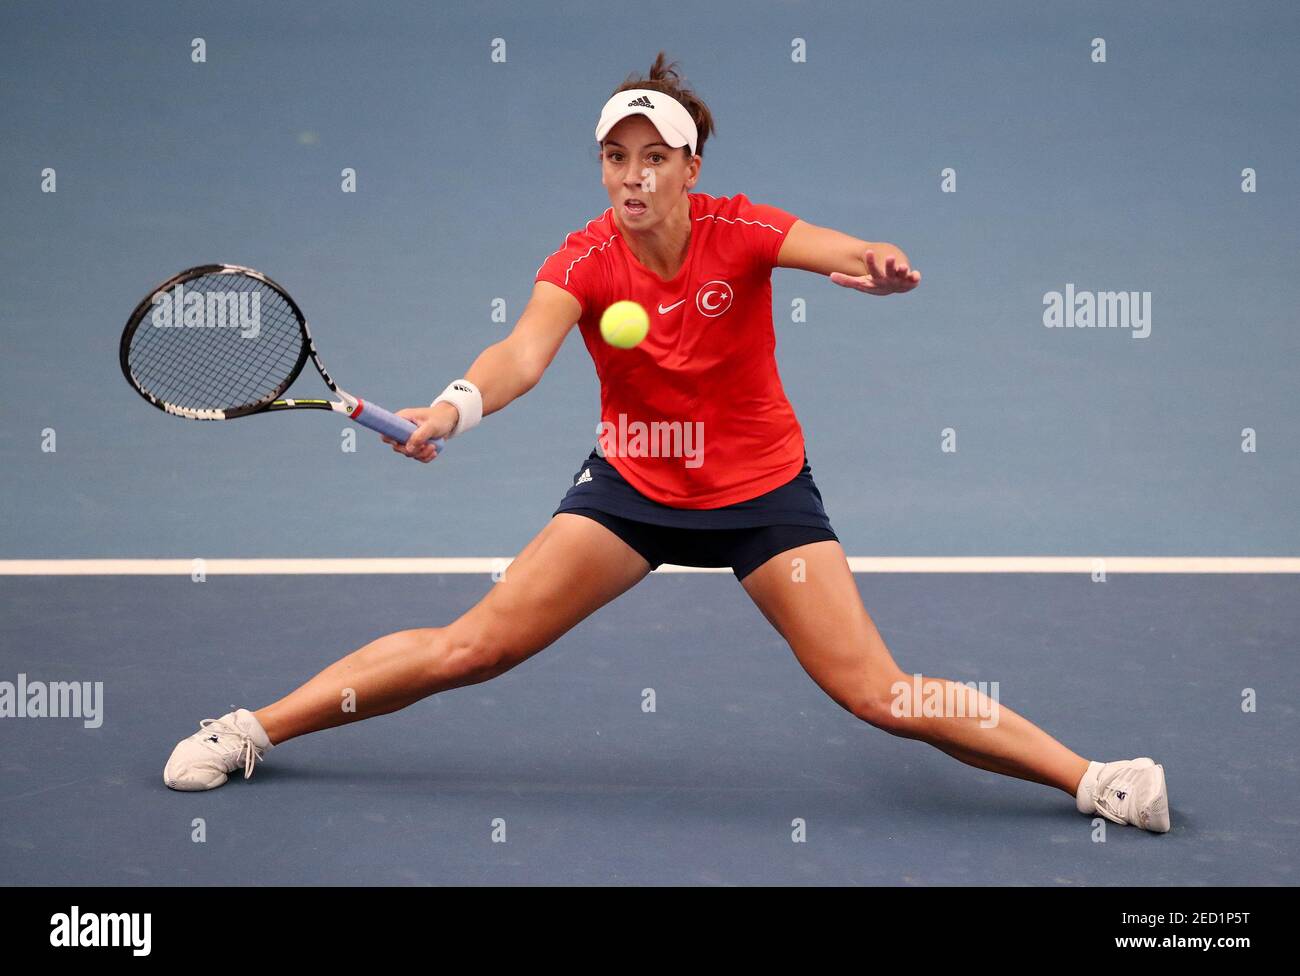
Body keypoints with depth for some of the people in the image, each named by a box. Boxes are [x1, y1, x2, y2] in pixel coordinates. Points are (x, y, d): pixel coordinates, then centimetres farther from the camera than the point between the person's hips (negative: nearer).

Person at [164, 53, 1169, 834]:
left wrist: (878, 263, -58)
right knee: (472, 646, -6)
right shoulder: (586, 260, -15)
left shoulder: (739, 231, -16)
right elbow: (524, 352, -32)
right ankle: (250, 732, 7)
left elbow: (842, 251, -33)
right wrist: (455, 406, -54)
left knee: (877, 692, -9)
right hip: (632, 483, 1)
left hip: (764, 492, -1)